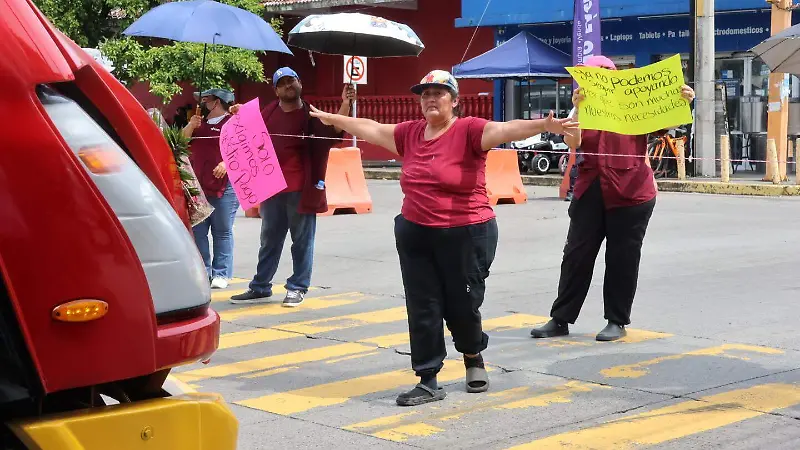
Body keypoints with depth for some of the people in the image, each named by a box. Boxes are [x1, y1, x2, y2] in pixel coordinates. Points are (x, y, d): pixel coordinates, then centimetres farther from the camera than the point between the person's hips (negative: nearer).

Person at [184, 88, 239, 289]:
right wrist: (191, 126, 0)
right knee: (197, 231, 6)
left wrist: (227, 163, -25)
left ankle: (222, 274, 0)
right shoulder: (200, 122, 21)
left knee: (222, 232, -3)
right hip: (198, 185, 7)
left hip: (224, 186, -7)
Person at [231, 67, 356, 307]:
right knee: (269, 241, 14)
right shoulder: (268, 113, 8)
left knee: (302, 241, 4)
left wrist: (345, 105, -35)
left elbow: (335, 129, -20)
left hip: (300, 189, -4)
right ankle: (260, 287, 22)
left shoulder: (311, 115, -4)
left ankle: (297, 288, 13)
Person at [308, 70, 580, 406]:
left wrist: (545, 125, -43)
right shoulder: (410, 133, 7)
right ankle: (428, 382, 13)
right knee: (423, 310, 5)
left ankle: (473, 359, 37)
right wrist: (330, 119, 32)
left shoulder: (469, 130, -10)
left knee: (462, 307, 7)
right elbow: (371, 129, 21)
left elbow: (505, 129, -26)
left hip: (466, 235, -5)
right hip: (415, 235, 5)